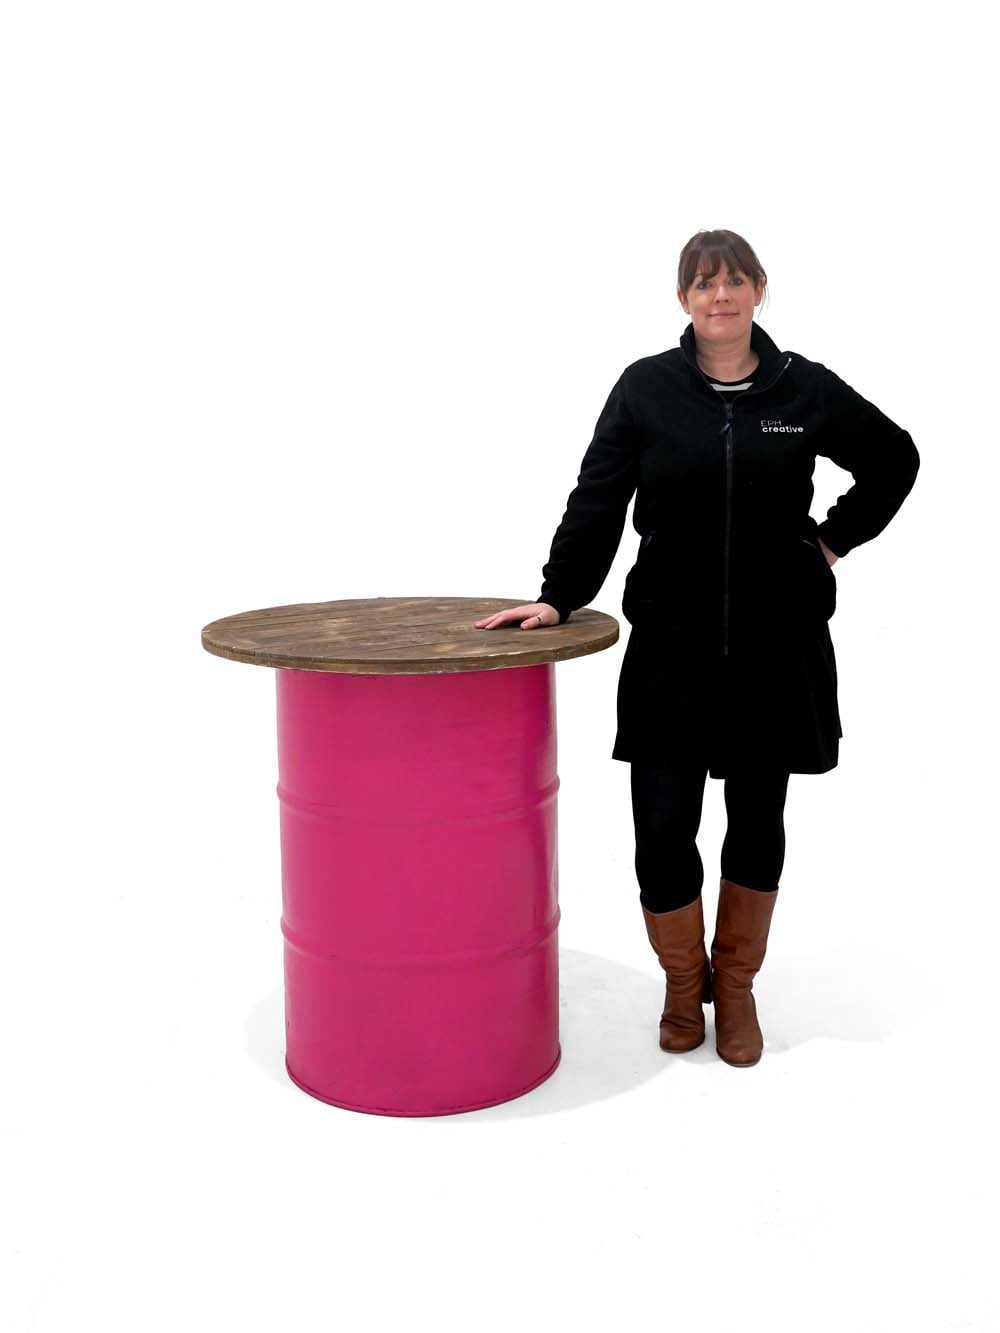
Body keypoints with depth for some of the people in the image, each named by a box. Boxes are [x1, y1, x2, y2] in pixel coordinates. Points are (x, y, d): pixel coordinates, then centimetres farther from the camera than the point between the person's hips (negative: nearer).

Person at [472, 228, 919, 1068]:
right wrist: (559, 596, -14)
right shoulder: (646, 387, -2)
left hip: (776, 646, 1)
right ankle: (684, 986, 24)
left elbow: (895, 459, 14)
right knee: (662, 827, -2)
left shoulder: (806, 389, 0)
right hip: (671, 646, -1)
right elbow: (597, 500, -5)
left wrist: (835, 541, 8)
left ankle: (736, 989, 31)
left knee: (757, 820, 11)